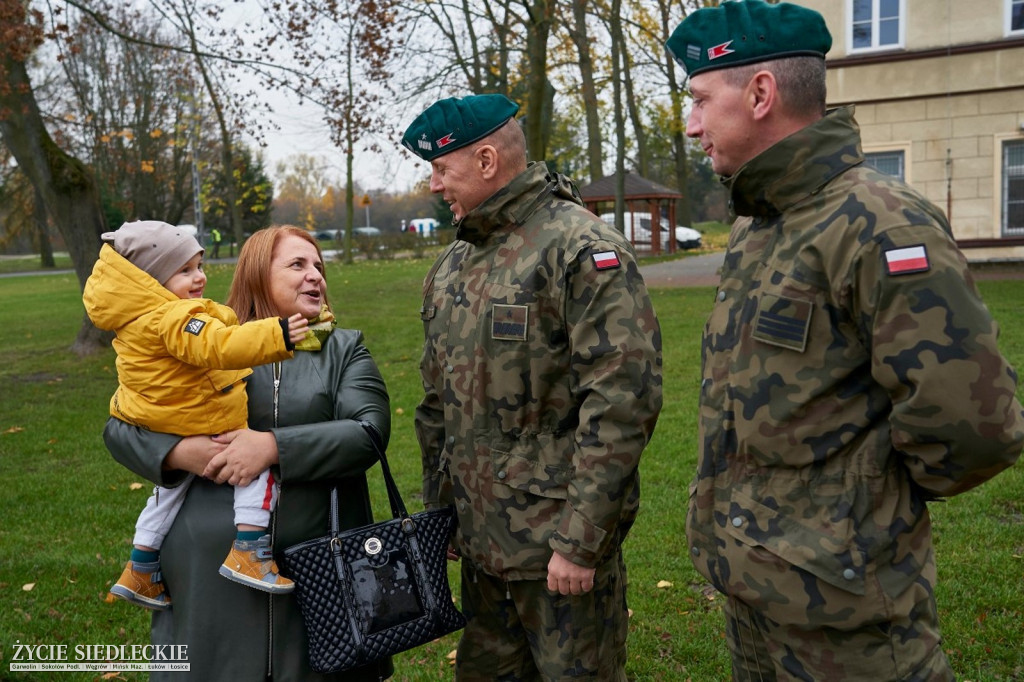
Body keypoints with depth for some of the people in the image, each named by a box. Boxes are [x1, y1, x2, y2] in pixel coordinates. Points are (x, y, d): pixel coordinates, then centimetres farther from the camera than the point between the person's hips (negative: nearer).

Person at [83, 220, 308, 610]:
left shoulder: (139, 318, 6)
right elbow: (219, 347, -41)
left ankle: (140, 572, 40)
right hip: (196, 428, -11)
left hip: (157, 432, 11)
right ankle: (247, 553, -16)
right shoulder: (175, 318, -27)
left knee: (171, 489, 27)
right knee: (259, 461, -9)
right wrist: (279, 336, -48)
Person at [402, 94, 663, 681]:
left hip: (558, 542, -7)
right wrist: (434, 508, 17)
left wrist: (579, 540, -22)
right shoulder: (452, 265, 11)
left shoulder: (583, 249, -15)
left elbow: (624, 400, -22)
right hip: (479, 538, 8)